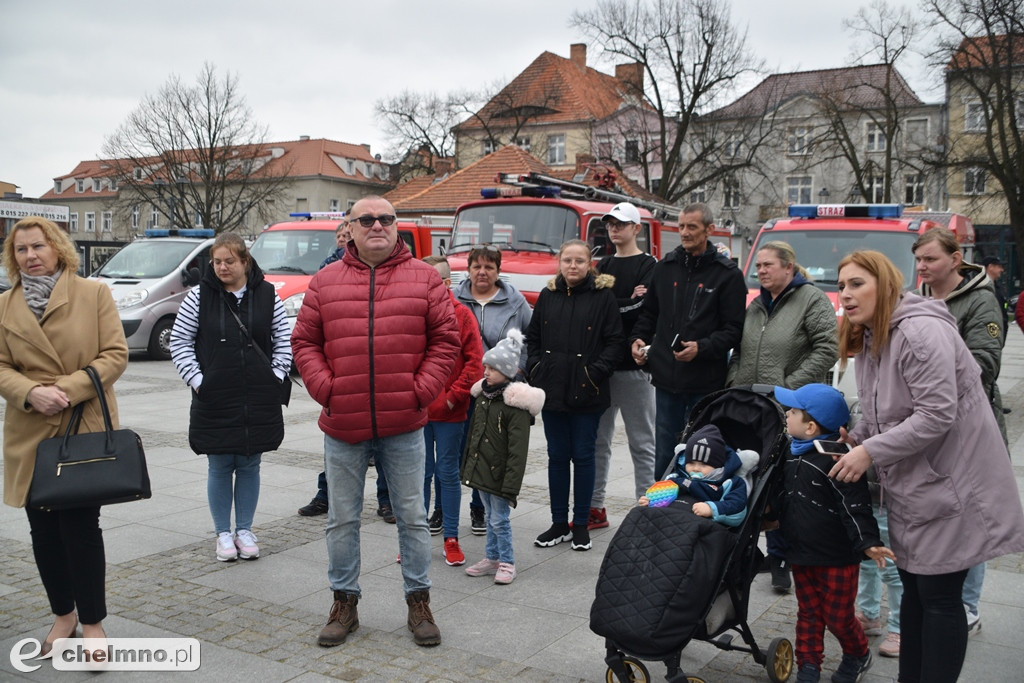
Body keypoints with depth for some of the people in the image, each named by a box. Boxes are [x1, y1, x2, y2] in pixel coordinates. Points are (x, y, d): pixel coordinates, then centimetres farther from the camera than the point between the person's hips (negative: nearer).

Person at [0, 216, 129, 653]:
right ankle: (63, 615, 27)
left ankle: (92, 622, 12)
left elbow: (115, 355, -4)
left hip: (86, 429, -3)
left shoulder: (94, 294, 1)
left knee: (81, 526, -3)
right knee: (43, 530, 10)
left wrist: (69, 388, -16)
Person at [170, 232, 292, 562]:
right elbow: (179, 342, 2)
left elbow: (284, 340, 8)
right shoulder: (199, 296, -1)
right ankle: (223, 534, 20)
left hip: (259, 401, 1)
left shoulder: (267, 295, 2)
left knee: (250, 465, 10)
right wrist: (197, 380, -6)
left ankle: (245, 530, 24)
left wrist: (275, 376, -1)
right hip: (214, 400, -1)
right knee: (219, 467, 7)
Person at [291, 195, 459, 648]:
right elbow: (304, 343, 6)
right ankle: (344, 603, 28)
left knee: (412, 517, 9)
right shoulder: (325, 282, 5)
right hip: (343, 426, 1)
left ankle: (419, 601, 24)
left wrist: (421, 391, -7)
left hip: (404, 426, -1)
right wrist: (325, 390, -6)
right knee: (342, 520, 12)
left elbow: (445, 340, 1)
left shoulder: (424, 279, 2)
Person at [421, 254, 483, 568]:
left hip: (449, 412, -2)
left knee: (448, 473, 7)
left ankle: (451, 539, 18)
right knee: (421, 472, 11)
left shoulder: (461, 314, -4)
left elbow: (475, 362, -6)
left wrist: (454, 395, -10)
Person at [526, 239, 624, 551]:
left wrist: (596, 372, -13)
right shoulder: (548, 295, 9)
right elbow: (533, 336, 15)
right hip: (552, 391, 4)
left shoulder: (603, 295, -2)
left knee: (583, 456, 5)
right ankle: (559, 523, 21)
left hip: (587, 393, -3)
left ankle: (581, 525, 17)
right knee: (557, 456, 10)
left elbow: (615, 341, -4)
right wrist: (536, 368, 3)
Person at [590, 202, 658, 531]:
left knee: (641, 443, 2)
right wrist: (626, 301, -10)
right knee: (597, 439, 9)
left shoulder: (648, 264, -1)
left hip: (634, 366, -6)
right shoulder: (604, 264, 17)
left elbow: (644, 308, -16)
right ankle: (595, 507, 18)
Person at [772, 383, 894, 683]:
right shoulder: (793, 453, 4)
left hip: (837, 557, -7)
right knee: (808, 614, 14)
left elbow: (855, 505, -23)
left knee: (837, 617, 10)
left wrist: (867, 542, -29)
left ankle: (858, 655, 37)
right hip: (801, 554, 7)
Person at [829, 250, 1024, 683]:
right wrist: (855, 437, 2)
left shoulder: (920, 331, -21)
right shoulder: (869, 338, 10)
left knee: (939, 595, -1)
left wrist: (869, 452, -21)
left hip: (951, 484, -9)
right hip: (912, 485, 9)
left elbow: (937, 414, -26)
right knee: (913, 587, 16)